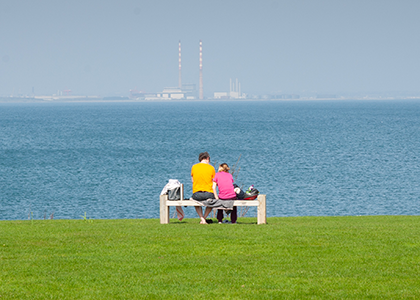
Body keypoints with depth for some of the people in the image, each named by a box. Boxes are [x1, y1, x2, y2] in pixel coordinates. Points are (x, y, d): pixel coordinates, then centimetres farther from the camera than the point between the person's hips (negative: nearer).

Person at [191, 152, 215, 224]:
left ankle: (201, 218, 16)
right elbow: (214, 184, 4)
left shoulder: (194, 167, 4)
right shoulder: (211, 168, 0)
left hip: (196, 193, 1)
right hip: (209, 193, -1)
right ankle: (204, 218, 21)